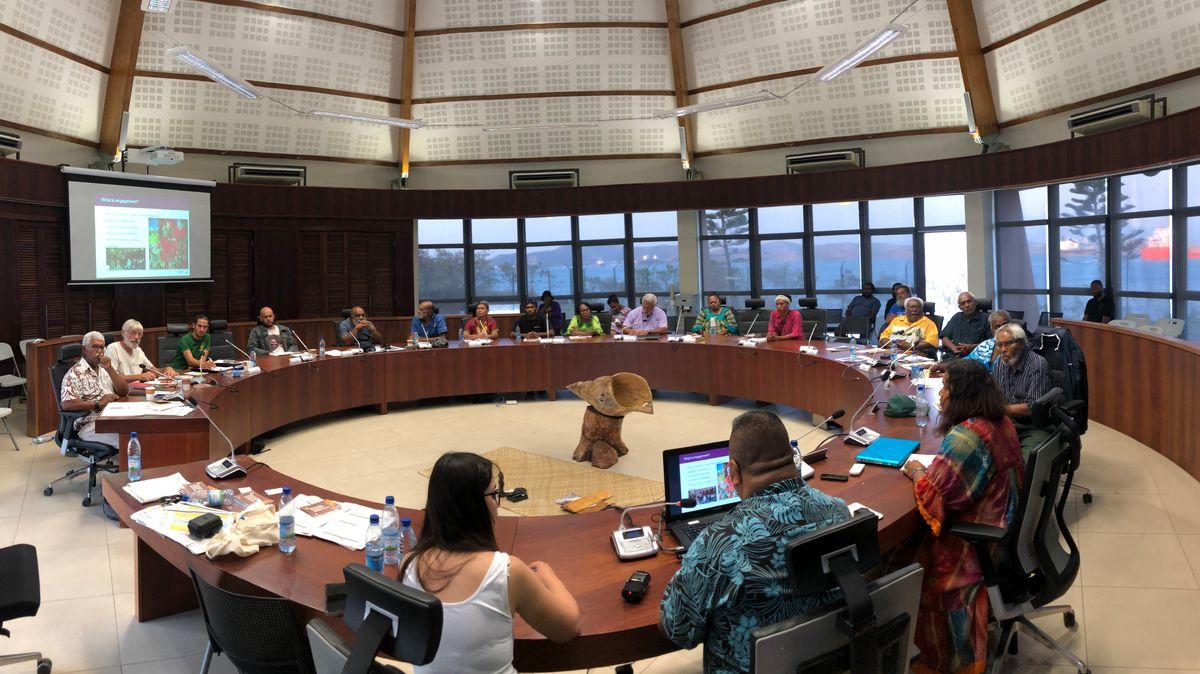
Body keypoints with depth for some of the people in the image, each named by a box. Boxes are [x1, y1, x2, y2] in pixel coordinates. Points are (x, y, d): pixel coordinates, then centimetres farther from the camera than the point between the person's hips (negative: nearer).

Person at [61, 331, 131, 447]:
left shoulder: (105, 369, 20)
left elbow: (124, 392, 8)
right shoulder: (75, 374, -1)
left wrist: (109, 369, -2)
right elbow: (67, 404, -15)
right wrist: (98, 404, -16)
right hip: (90, 424, -6)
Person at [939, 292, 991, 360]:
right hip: (954, 356, 3)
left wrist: (972, 347, -13)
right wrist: (953, 347, -4)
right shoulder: (956, 318, 21)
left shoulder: (985, 318, 6)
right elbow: (944, 338, 17)